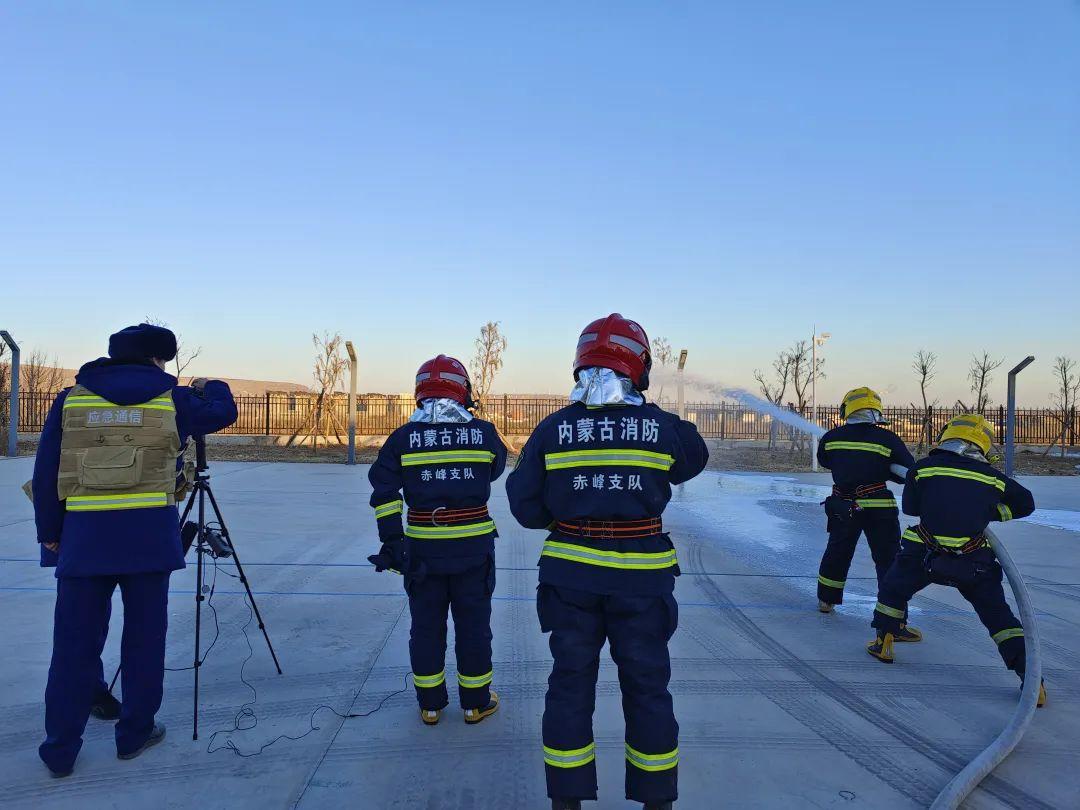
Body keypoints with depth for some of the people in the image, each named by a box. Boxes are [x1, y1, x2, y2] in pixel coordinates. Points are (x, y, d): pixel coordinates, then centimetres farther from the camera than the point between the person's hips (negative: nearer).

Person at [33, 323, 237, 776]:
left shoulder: (72, 398, 8)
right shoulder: (171, 399, 3)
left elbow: (46, 471, 8)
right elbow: (224, 411, 18)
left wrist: (50, 531, 16)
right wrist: (210, 387, 38)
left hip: (84, 535, 2)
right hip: (149, 534, -2)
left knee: (75, 642, 9)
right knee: (144, 637, 11)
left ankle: (60, 749, 16)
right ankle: (135, 734, 21)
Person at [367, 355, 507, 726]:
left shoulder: (404, 437, -4)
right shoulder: (483, 433, -5)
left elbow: (384, 493, -8)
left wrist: (392, 542, -4)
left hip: (423, 548, 1)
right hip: (474, 547, -1)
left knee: (426, 626, 15)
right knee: (473, 625, 12)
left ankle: (430, 704, 26)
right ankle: (476, 702, 24)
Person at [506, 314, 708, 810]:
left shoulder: (553, 429, -7)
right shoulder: (664, 427, -7)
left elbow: (525, 505, -5)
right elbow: (694, 461, 15)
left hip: (570, 574, 1)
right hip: (642, 578, 0)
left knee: (570, 682, 15)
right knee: (647, 686, 15)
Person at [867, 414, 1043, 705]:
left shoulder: (924, 467, 0)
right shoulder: (992, 478, 6)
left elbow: (910, 506, 11)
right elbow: (1025, 504, 20)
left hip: (924, 553, -1)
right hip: (975, 561, 1)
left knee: (893, 590, 23)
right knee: (997, 614, 12)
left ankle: (883, 645, 29)